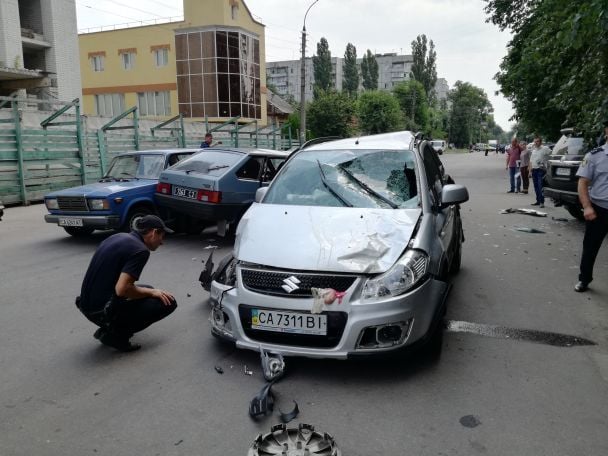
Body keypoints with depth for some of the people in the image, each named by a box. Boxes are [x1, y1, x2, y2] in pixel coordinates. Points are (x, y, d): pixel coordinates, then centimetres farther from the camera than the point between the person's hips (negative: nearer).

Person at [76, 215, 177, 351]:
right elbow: (122, 289, -25)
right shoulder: (140, 250, -15)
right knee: (167, 302, -2)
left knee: (148, 291, 25)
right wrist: (152, 292, -7)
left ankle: (108, 329, 15)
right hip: (103, 311, -9)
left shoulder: (118, 237, 11)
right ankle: (116, 334, -2)